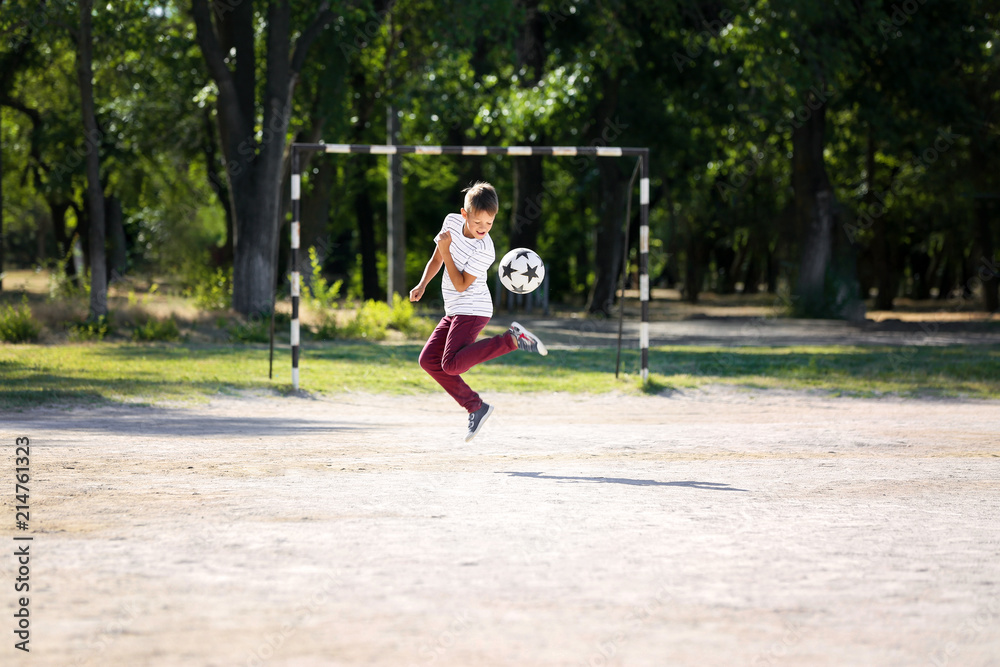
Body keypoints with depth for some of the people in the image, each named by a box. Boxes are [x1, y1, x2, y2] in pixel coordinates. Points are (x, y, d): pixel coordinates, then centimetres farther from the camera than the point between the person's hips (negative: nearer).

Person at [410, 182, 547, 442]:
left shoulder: (484, 250, -21)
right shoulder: (452, 221, 0)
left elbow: (461, 284, -20)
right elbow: (436, 260, 14)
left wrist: (446, 250, -23)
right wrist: (422, 285, 2)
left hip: (472, 310, -8)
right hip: (454, 312, 8)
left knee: (451, 365, -23)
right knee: (428, 360, 4)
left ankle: (513, 338, -17)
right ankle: (476, 407, 7)